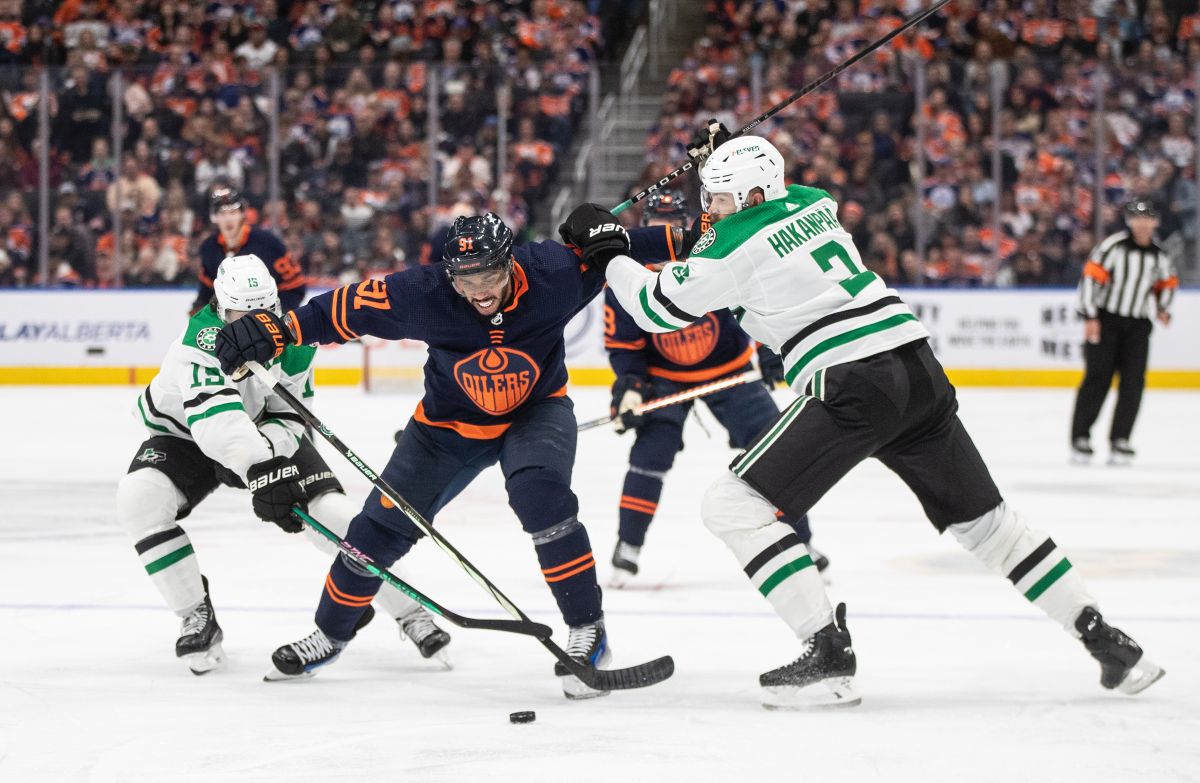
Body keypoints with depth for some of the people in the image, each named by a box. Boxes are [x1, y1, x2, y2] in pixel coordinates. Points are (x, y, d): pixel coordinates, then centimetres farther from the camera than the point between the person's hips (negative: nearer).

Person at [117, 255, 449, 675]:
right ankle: (198, 619, -16)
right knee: (139, 498, -29)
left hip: (264, 433, 2)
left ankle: (410, 613, 0)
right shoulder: (203, 336, -36)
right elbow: (211, 412, -50)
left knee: (332, 510, -15)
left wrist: (273, 458, -35)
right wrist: (259, 469, -61)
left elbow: (286, 417, -13)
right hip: (184, 433, -2)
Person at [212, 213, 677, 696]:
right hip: (451, 420, 2)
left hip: (536, 412, -2)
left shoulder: (554, 274, -28)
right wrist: (273, 331, -22)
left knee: (540, 493, -31)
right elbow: (347, 307, -18)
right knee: (383, 524, 3)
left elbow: (617, 249, -17)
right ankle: (330, 634, 27)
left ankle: (587, 630, -16)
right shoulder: (424, 294, -27)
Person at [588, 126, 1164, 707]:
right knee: (984, 522, 18)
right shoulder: (811, 203, 15)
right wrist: (721, 157, 34)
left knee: (734, 506, -3)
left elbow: (659, 308, 6)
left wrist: (611, 260, 22)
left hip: (854, 386, -8)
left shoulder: (738, 246, -5)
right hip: (919, 370, 8)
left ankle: (828, 657, -10)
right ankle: (1106, 643, 19)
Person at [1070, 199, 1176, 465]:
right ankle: (1080, 438, -2)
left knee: (1133, 381, -3)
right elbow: (1090, 277, -13)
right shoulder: (1113, 246, -12)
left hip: (1138, 324, 5)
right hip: (1105, 320, -5)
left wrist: (1162, 308, 5)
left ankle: (1120, 439, 4)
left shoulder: (1159, 255, 6)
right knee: (1098, 378, -8)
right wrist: (1090, 317, -17)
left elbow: (1167, 282, 23)